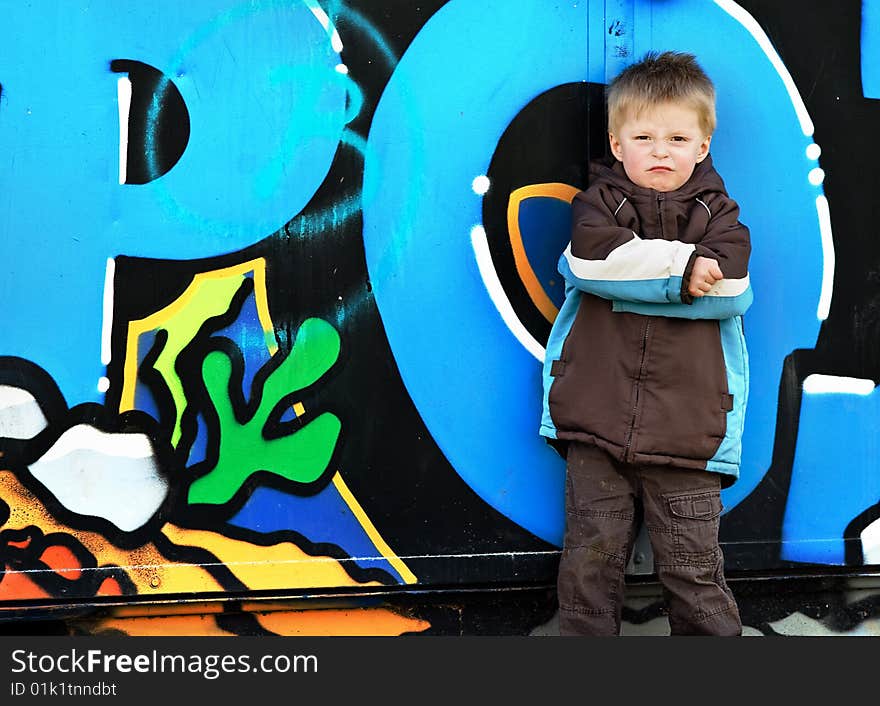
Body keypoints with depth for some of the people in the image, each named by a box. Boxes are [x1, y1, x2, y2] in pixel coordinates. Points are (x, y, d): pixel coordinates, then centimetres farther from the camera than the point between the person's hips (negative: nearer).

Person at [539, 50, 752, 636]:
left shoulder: (717, 212, 9)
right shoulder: (600, 201, 8)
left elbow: (731, 287, -11)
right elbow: (593, 251, -16)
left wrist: (631, 274, -12)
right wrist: (683, 264, -14)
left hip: (686, 427, 0)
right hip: (598, 417, 0)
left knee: (693, 566, 4)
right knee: (592, 555, 6)